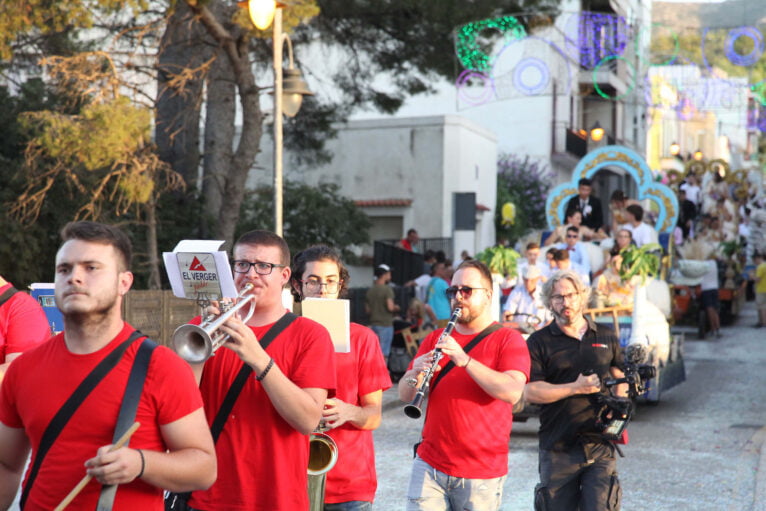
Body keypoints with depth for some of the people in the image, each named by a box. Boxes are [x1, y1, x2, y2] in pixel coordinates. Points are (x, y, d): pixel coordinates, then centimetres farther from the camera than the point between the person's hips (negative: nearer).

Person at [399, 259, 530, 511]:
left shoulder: (508, 339, -2)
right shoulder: (435, 339, 12)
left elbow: (513, 392, -18)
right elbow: (404, 394, 8)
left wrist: (464, 359, -26)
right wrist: (416, 374, -14)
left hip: (482, 473, -3)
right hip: (429, 465, 3)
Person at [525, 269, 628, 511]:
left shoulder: (606, 337, 12)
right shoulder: (539, 342, 1)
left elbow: (620, 376, 21)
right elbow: (530, 391, -9)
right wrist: (576, 388, -15)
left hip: (600, 446, 1)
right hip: (558, 449, -1)